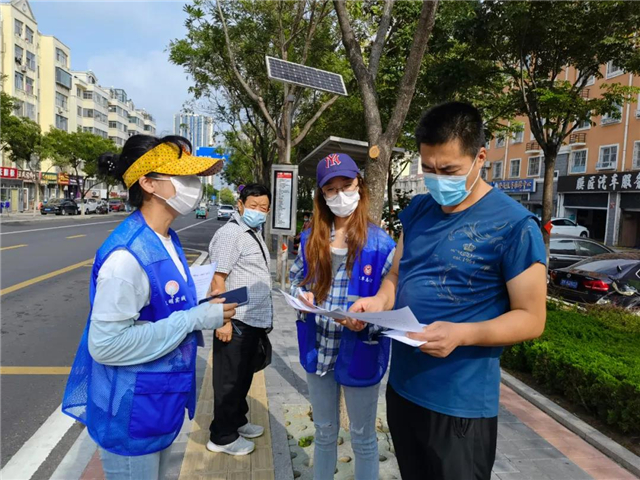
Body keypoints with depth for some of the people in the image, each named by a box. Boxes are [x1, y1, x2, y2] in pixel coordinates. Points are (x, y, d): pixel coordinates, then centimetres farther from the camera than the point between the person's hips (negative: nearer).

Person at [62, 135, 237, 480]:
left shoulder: (167, 240, 2)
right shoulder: (127, 255, -27)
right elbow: (105, 343, -28)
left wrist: (201, 310, -1)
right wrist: (195, 319, -25)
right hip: (131, 413, -8)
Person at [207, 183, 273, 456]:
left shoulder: (254, 234, 13)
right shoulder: (230, 234, -16)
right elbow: (217, 281, -20)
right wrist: (222, 321, -23)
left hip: (255, 321, 9)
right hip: (236, 322, -9)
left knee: (243, 377, 22)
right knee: (229, 380, 5)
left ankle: (237, 422, 39)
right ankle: (222, 437, 21)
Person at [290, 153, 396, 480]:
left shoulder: (380, 243, -14)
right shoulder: (310, 239, 1)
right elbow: (296, 279, 13)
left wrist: (367, 322, -28)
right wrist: (302, 296, -9)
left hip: (359, 354, -4)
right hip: (318, 350, 4)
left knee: (363, 438, 18)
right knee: (324, 432, 25)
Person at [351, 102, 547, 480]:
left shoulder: (514, 225, -15)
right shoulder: (418, 210, 3)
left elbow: (532, 318, -12)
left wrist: (461, 334, -27)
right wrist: (379, 301, -9)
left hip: (461, 403, -6)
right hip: (402, 385, 6)